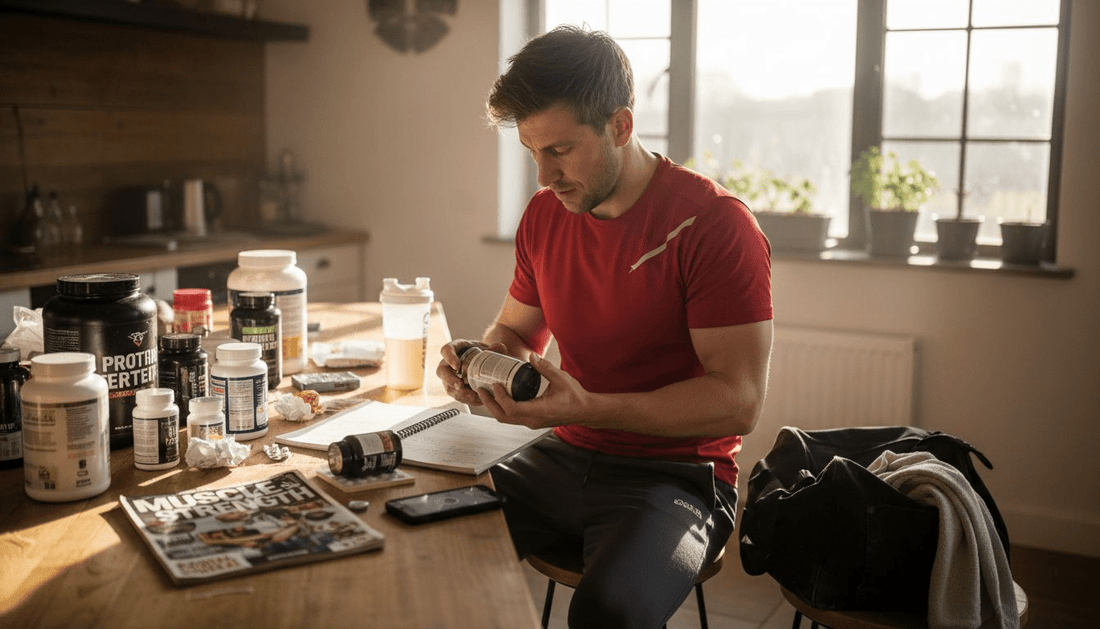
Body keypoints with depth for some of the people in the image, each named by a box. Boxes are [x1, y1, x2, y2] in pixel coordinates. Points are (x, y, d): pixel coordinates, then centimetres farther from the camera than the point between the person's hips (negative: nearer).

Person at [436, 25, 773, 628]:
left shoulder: (716, 223, -14)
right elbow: (516, 332, 20)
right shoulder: (544, 214, 6)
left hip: (676, 476, -5)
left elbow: (738, 399, -18)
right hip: (564, 460, 6)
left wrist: (586, 408, -27)